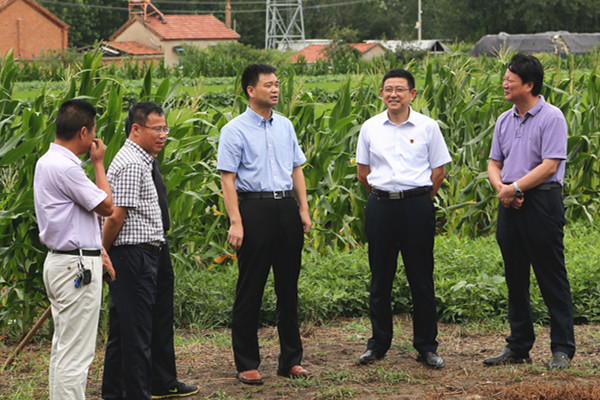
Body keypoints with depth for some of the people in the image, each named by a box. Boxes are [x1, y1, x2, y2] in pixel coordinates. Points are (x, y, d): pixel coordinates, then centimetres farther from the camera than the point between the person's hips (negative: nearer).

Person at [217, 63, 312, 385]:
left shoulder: (285, 126, 12)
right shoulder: (235, 130, -5)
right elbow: (228, 178, -9)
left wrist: (304, 209, 8)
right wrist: (235, 222, -16)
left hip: (287, 206, 5)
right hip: (254, 206, -5)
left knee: (289, 286, 9)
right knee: (250, 289, 0)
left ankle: (291, 360, 18)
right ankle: (246, 364, 8)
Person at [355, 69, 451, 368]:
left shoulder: (427, 127, 1)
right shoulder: (370, 128, 7)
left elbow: (439, 171, 7)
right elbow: (362, 172, 15)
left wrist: (419, 198, 7)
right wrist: (382, 196, 13)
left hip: (417, 205, -2)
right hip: (380, 205, 2)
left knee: (421, 278, 1)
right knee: (380, 277, 6)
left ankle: (426, 345, 9)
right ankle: (378, 343, 16)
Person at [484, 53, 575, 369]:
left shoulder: (551, 118, -8)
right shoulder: (504, 121, 13)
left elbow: (549, 166, -15)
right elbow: (494, 163, 15)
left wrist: (515, 188, -15)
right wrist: (500, 187, -5)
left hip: (542, 202, -7)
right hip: (510, 204, 7)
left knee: (552, 278, -3)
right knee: (515, 278, 11)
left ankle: (562, 349, 2)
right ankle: (518, 346, 20)